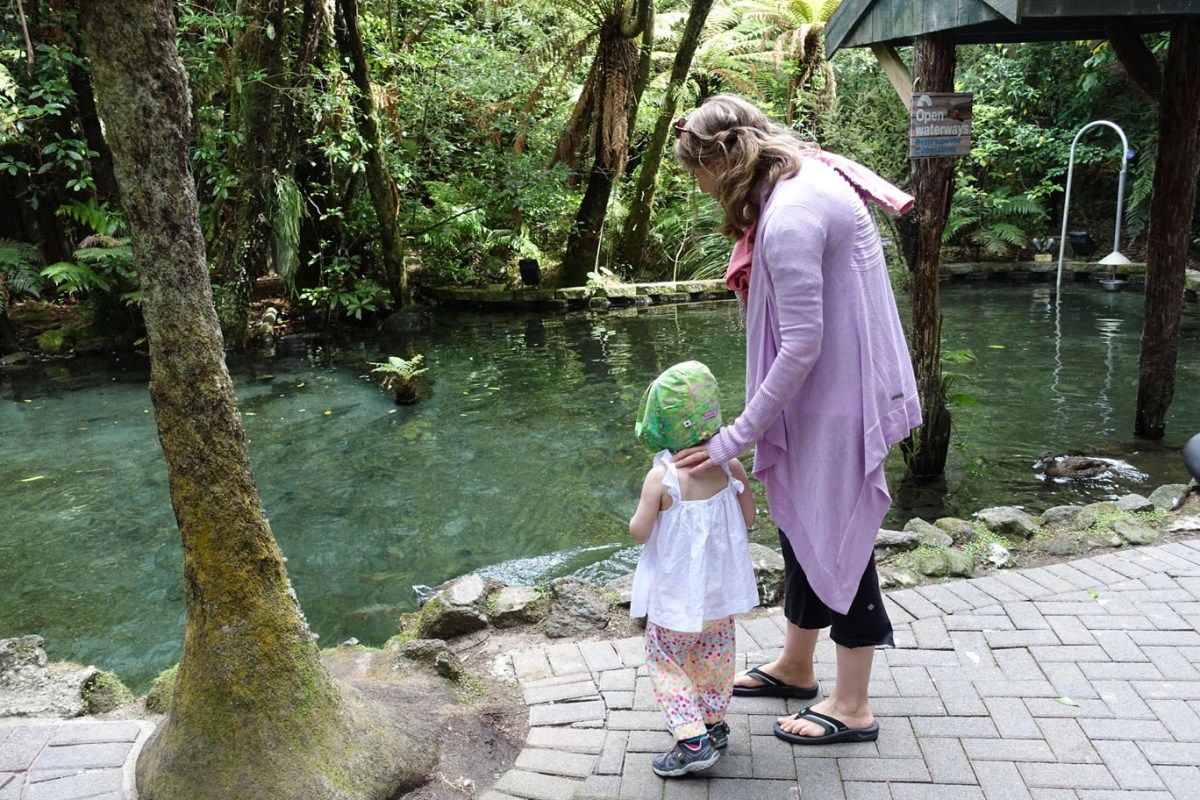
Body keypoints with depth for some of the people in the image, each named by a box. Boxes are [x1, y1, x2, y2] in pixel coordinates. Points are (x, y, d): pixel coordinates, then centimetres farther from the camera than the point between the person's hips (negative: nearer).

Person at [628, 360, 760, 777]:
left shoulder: (660, 479, -23)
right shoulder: (730, 468, -10)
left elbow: (638, 532, -18)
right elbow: (748, 517, 0)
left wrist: (640, 512, 2)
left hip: (676, 593, -5)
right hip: (721, 585, 5)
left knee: (665, 658, 11)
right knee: (715, 652, 23)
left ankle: (692, 740, 5)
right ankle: (714, 722, 37)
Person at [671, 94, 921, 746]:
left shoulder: (789, 217, -25)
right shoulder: (809, 175, 6)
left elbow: (801, 346, -25)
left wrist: (738, 437, -19)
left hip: (835, 396, -10)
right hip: (823, 390, 10)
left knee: (836, 534, 3)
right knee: (800, 523, 19)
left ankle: (851, 706, 22)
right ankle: (795, 667, 38)